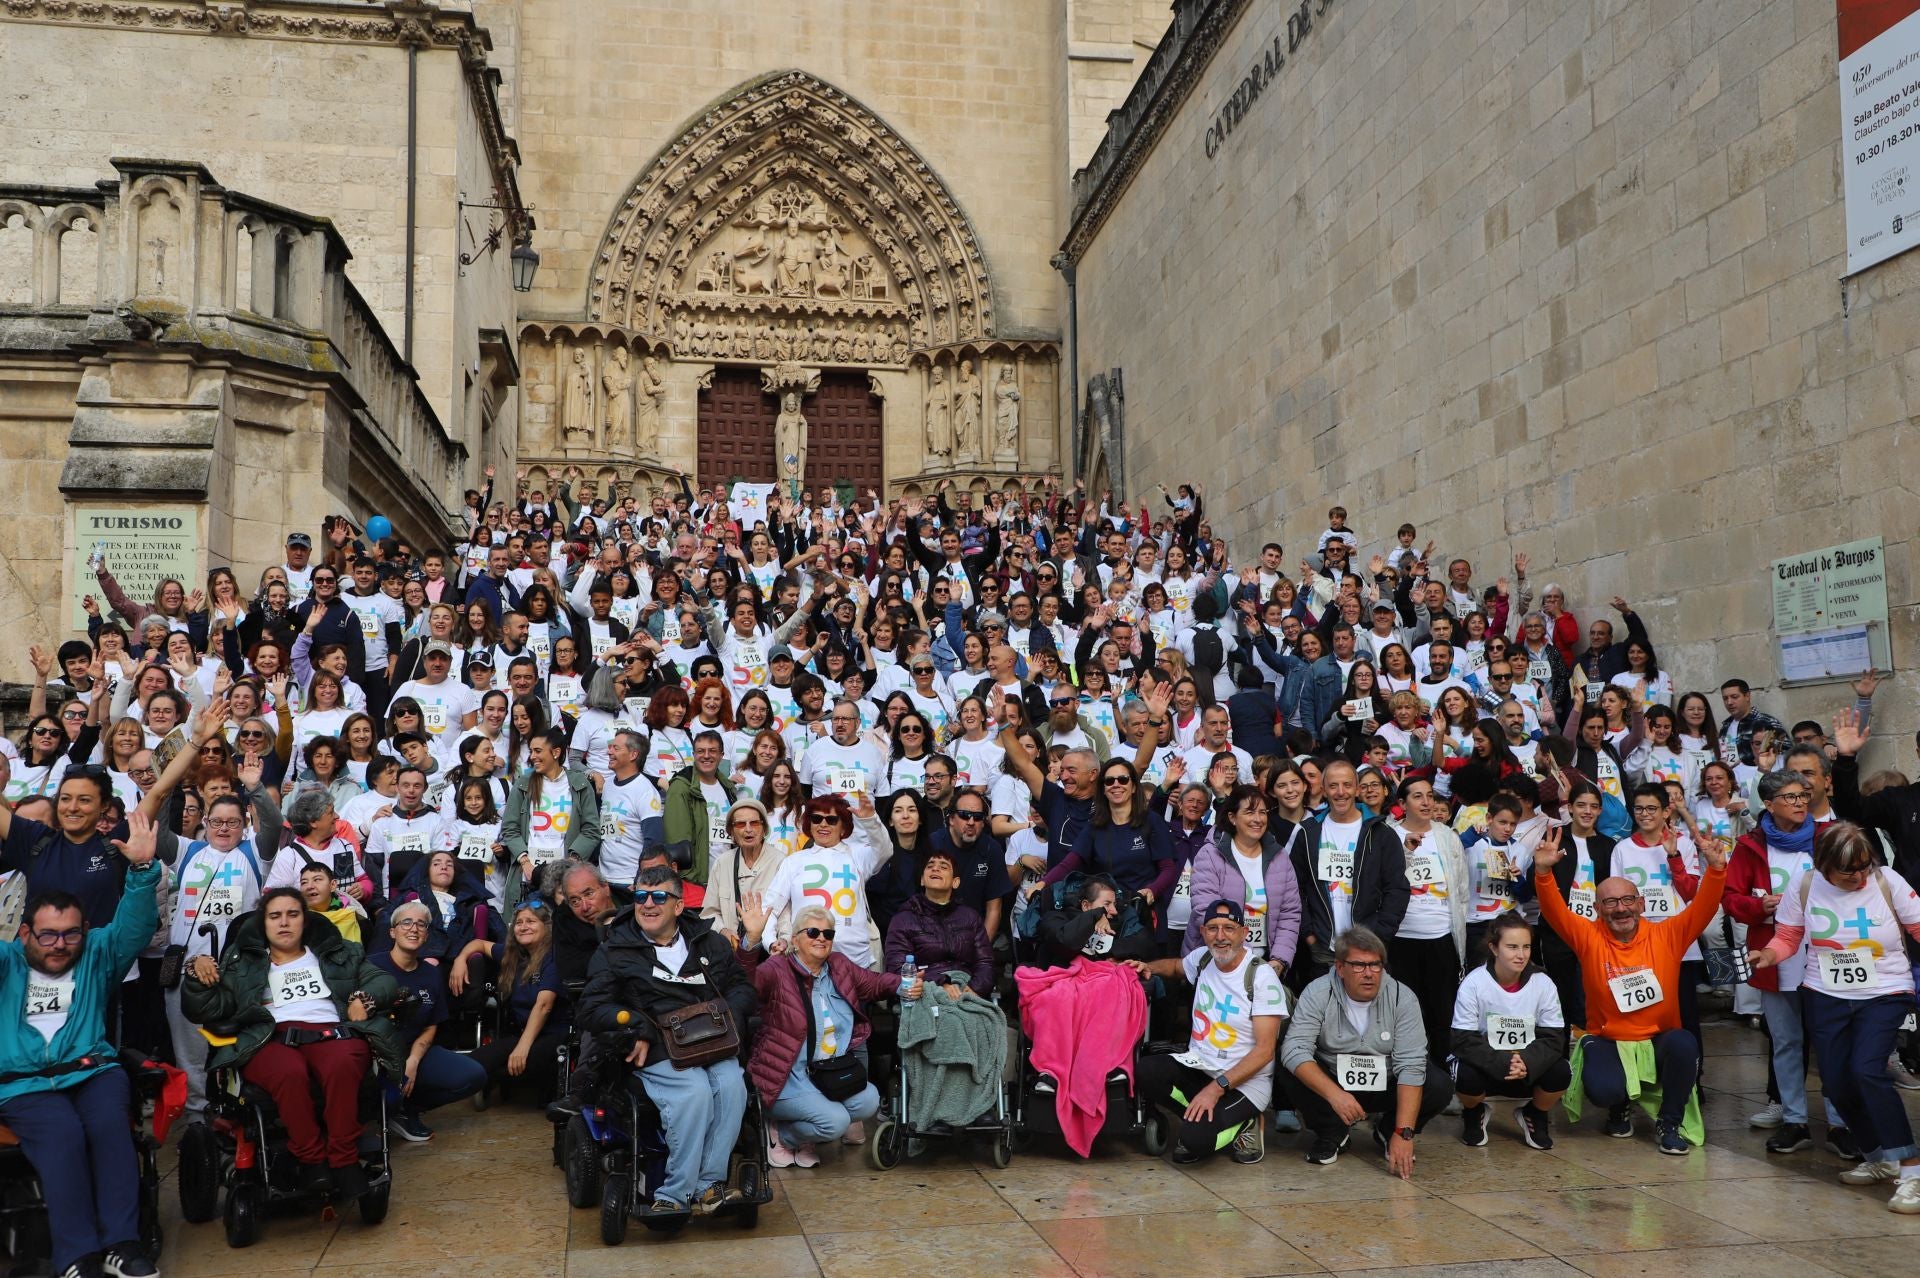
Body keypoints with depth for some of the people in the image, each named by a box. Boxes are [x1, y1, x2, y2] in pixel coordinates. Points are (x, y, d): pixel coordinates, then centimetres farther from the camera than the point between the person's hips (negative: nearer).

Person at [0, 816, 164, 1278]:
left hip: (92, 1069, 1)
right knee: (63, 1134, -31)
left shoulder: (97, 953, 16)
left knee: (110, 1123, -30)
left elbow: (134, 926, 2)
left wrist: (142, 869, -15)